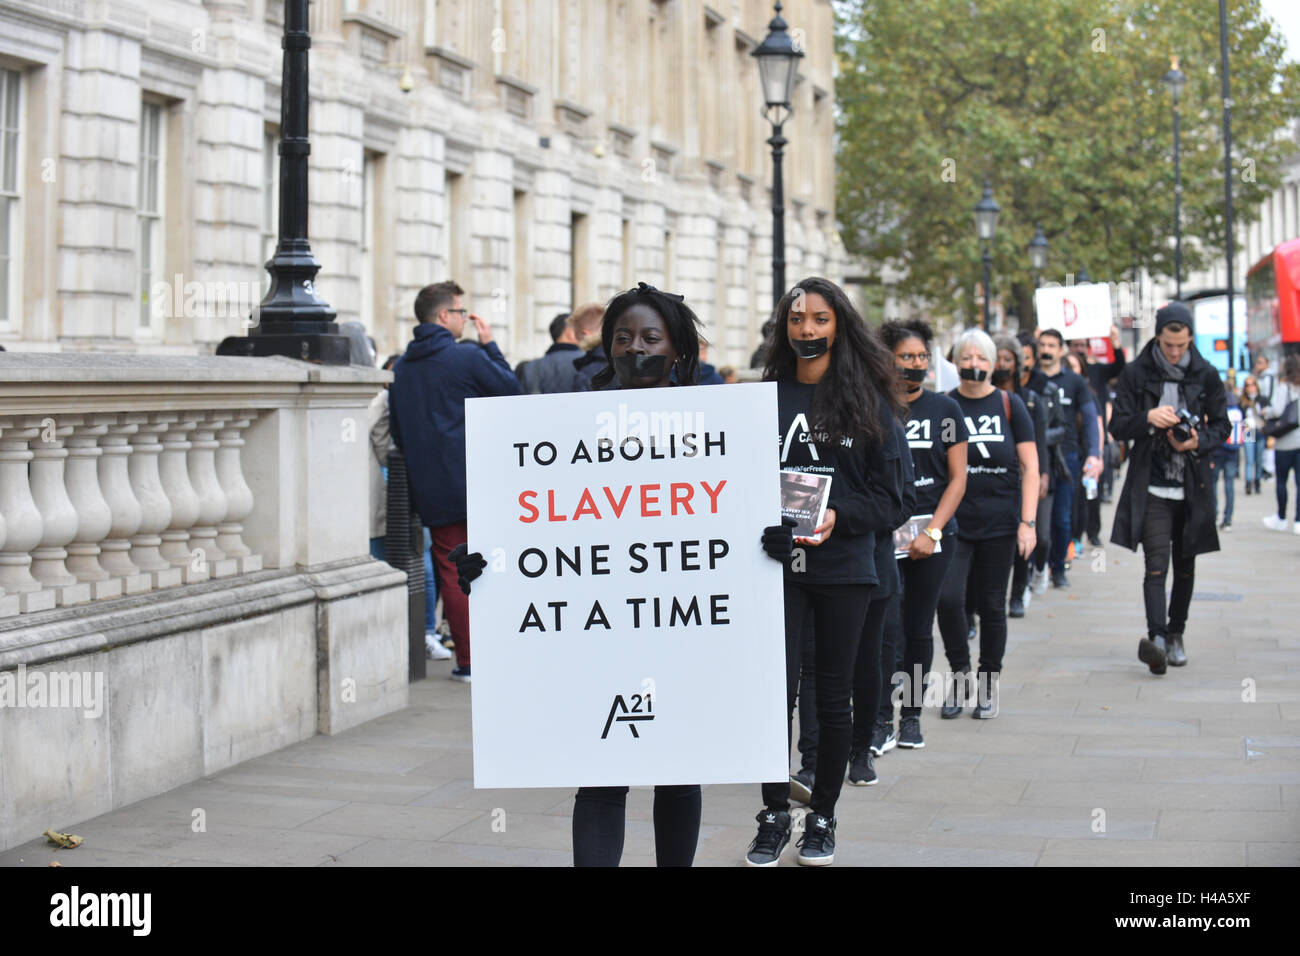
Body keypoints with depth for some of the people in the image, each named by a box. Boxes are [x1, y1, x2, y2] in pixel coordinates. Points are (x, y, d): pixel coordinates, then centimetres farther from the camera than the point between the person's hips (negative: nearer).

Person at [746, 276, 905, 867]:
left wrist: (838, 517, -15)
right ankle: (774, 814, 12)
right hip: (777, 564, 0)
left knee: (834, 696, 5)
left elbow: (887, 495, 3)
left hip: (844, 567, 0)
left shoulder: (868, 402, 4)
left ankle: (822, 816, 20)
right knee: (775, 690, -5)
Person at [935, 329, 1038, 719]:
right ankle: (959, 675, 6)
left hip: (999, 523, 0)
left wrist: (1028, 522, -5)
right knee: (948, 597, -14)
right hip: (953, 522, 0)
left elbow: (1029, 469, 3)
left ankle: (987, 686, 19)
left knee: (992, 604, 5)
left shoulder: (1010, 406, 4)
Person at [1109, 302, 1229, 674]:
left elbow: (1221, 425, 10)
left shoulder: (1206, 375, 4)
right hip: (1152, 487, -3)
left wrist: (1199, 442, -11)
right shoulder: (1136, 373, -1)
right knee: (1156, 565, -14)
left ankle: (1175, 635, 23)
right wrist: (1148, 418, -18)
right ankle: (1156, 637, -25)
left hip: (1192, 487, 3)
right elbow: (1117, 426, 1)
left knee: (1185, 566, 11)